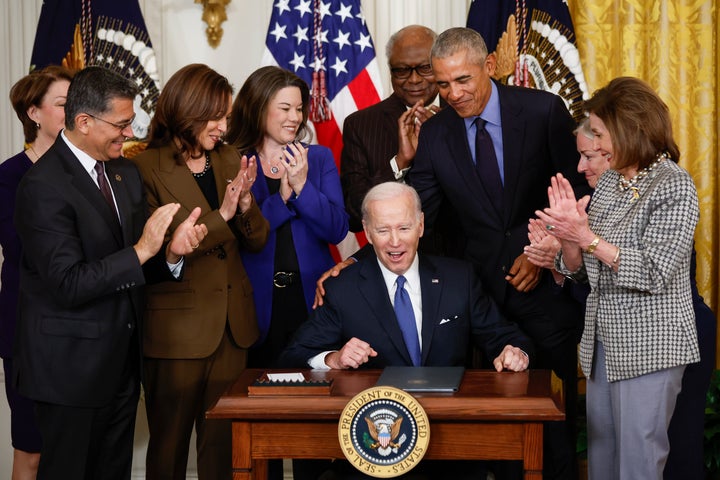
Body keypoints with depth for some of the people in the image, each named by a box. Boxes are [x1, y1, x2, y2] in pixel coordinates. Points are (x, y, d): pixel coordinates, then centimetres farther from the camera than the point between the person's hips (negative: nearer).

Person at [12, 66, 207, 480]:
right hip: (71, 366, -8)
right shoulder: (44, 186, -18)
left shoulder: (126, 173, 8)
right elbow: (68, 285, -23)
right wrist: (141, 250, -26)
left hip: (122, 359, 8)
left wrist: (171, 252, -12)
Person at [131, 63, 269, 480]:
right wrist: (219, 215, -20)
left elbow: (257, 240, 8)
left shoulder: (230, 160, 8)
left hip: (232, 327, 5)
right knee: (170, 446, 9)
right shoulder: (147, 169, -10)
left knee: (225, 442, 9)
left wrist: (244, 201, -12)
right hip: (177, 331, -5)